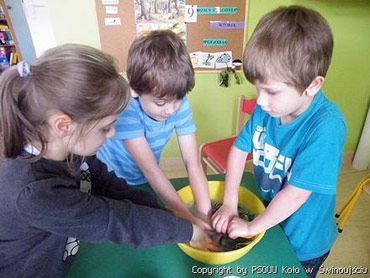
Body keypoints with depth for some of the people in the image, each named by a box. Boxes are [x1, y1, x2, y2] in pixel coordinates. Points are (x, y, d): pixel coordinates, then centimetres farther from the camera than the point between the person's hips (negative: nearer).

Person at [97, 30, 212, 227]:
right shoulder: (125, 108, -35)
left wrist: (205, 213, -31)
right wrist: (187, 217, -35)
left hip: (146, 182, 3)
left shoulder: (179, 103, -23)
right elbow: (150, 169, -35)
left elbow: (192, 161, -25)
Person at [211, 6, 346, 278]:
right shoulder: (268, 107, -18)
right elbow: (239, 149, -8)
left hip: (301, 244, -4)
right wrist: (229, 204, -10)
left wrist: (251, 227, -18)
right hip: (267, 218, 5)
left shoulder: (326, 126, -34)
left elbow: (296, 194, -31)